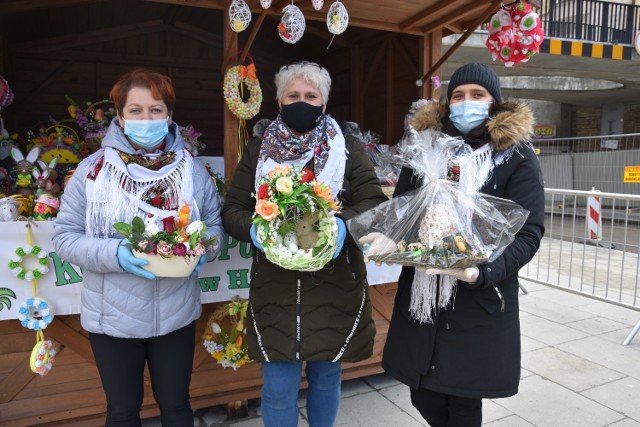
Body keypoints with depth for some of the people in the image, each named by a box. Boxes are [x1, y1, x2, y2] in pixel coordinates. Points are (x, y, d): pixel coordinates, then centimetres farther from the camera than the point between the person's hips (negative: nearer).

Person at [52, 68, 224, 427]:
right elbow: (66, 237, -4)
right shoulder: (92, 169, -6)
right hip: (113, 318, -1)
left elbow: (215, 225, 6)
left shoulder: (192, 170, 0)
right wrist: (115, 254, -21)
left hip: (176, 315, 2)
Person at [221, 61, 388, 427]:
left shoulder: (348, 150, 4)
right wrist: (254, 230, -19)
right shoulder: (258, 151, 6)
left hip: (334, 287, 0)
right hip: (275, 287, 1)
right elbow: (232, 210, 4)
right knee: (278, 389, 8)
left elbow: (376, 204, -4)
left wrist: (343, 224, -25)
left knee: (326, 376, 18)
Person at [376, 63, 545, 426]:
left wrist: (481, 272, -27)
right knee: (424, 397, 12)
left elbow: (528, 233, -9)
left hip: (482, 300, -2)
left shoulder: (518, 157, -3)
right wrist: (388, 237, -16)